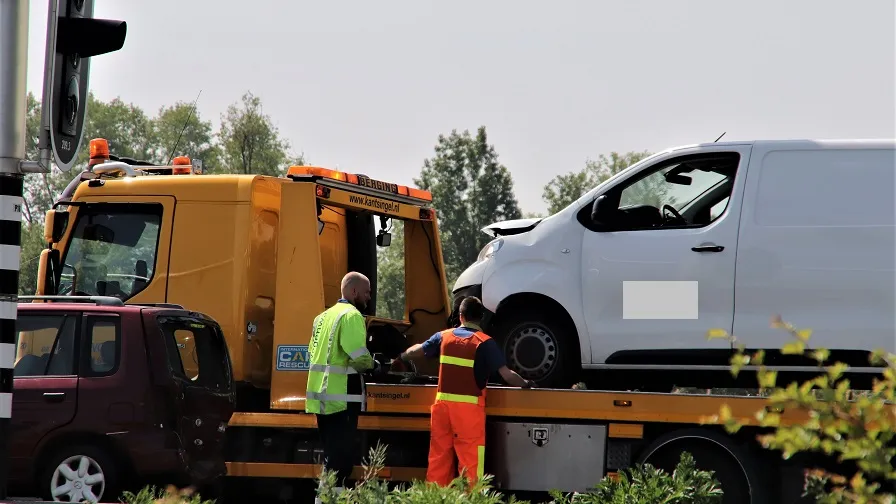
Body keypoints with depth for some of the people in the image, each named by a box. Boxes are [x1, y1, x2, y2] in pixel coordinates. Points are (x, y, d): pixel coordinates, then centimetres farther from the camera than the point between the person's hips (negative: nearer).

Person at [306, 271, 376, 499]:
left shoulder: (324, 316, 18)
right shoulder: (351, 315, -12)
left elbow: (313, 352, 20)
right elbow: (359, 357, -22)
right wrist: (371, 364, -2)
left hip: (322, 397, 9)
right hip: (342, 397, -9)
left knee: (332, 454, 17)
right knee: (341, 455, -8)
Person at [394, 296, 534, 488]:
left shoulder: (444, 337, 7)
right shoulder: (485, 343, -6)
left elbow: (416, 351, 23)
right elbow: (507, 375, -10)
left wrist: (401, 358, 44)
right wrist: (525, 384, 8)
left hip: (442, 403, 4)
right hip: (469, 407, -4)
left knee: (439, 456, 11)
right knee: (470, 458, -3)